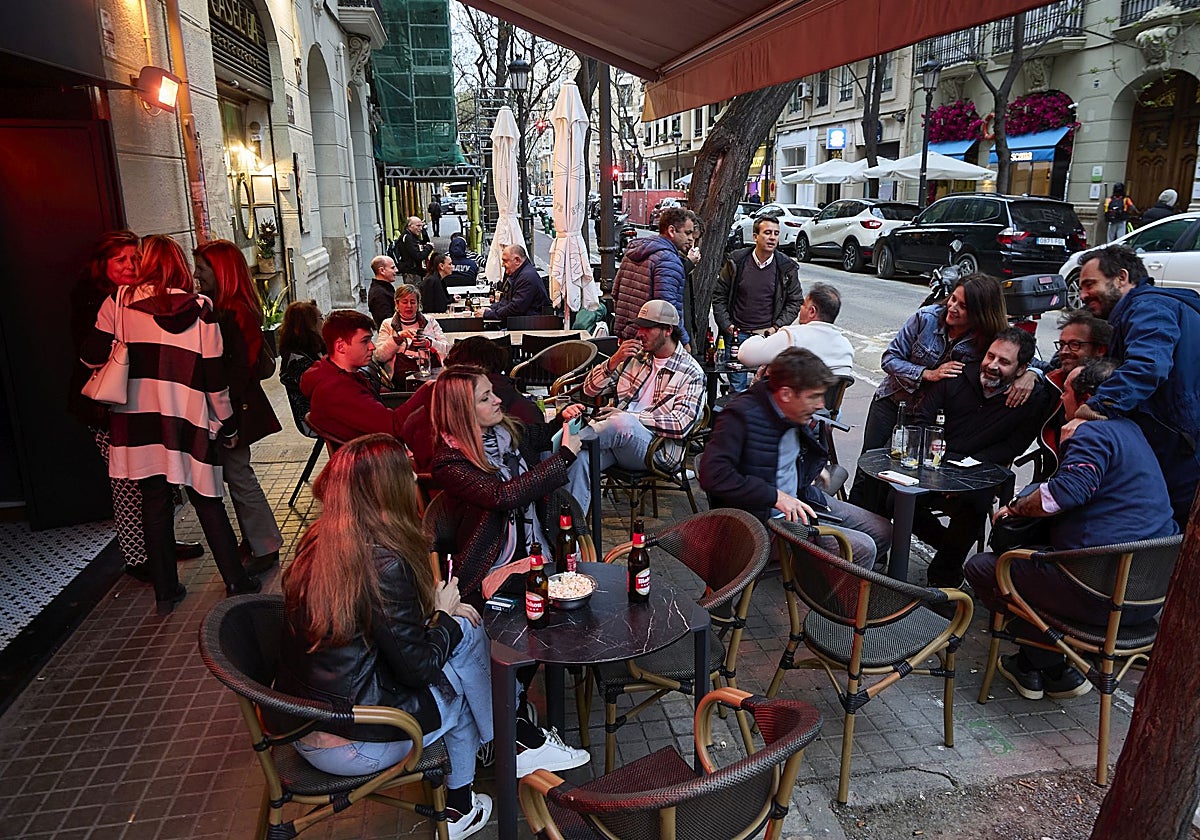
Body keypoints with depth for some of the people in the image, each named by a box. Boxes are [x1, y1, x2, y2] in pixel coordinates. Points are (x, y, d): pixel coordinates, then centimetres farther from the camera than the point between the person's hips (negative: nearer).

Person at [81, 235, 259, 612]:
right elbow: (215, 375, -4)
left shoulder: (119, 303, -2)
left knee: (155, 502, 11)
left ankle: (165, 590, 20)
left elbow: (93, 357, -2)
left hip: (138, 422, 1)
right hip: (188, 424, -1)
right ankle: (236, 579, 14)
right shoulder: (200, 309, -4)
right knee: (207, 501, 10)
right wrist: (227, 423, 6)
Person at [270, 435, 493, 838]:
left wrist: (437, 609, 3)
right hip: (348, 747, -7)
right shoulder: (383, 563, -27)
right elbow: (418, 667, -17)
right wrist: (444, 615, 1)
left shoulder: (317, 543, -3)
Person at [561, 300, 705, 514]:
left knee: (623, 423, -39)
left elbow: (681, 425, -11)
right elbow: (590, 389, 18)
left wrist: (629, 417, -16)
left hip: (656, 448, -4)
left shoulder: (691, 373, 3)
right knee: (579, 457, -30)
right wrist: (614, 361, 0)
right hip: (613, 435, 4)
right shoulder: (635, 356, 20)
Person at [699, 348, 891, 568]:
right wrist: (775, 496, -30)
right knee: (862, 549, -17)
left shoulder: (796, 415, 5)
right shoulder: (741, 416, -22)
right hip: (766, 517, -10)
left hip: (803, 500, 10)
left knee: (882, 530, 12)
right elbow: (713, 475, -33)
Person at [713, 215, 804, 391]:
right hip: (737, 334, 0)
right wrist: (726, 326, -3)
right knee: (737, 386, 7)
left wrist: (776, 327, -4)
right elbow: (719, 296, 5)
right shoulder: (736, 261, -1)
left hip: (768, 336, 0)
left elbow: (795, 301, 7)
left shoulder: (786, 268, 0)